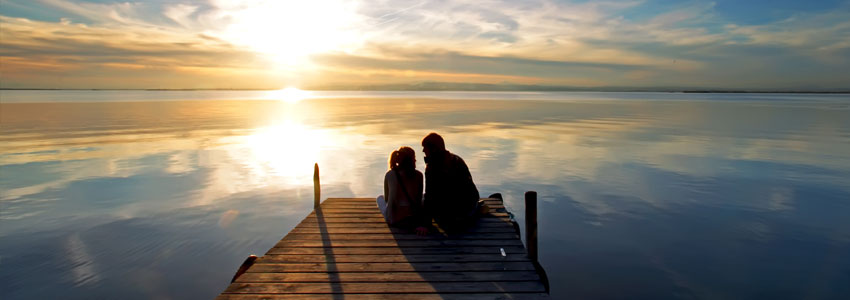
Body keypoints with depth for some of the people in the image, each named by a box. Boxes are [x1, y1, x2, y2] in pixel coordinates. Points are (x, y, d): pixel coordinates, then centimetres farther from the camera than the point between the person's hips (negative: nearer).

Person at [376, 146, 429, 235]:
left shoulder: (390, 175, -4)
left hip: (394, 220, 0)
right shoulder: (418, 175, -4)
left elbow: (386, 199, 5)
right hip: (414, 219, 0)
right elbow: (419, 198, 6)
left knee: (380, 198, 30)